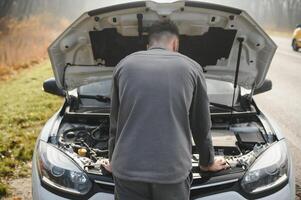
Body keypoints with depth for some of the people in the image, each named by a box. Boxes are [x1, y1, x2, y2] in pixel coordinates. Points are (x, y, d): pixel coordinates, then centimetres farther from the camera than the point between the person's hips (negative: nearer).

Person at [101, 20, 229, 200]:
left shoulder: (125, 65, 10)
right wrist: (208, 162, 30)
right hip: (173, 170, -1)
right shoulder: (191, 67, 6)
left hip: (129, 168, 1)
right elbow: (202, 125, 15)